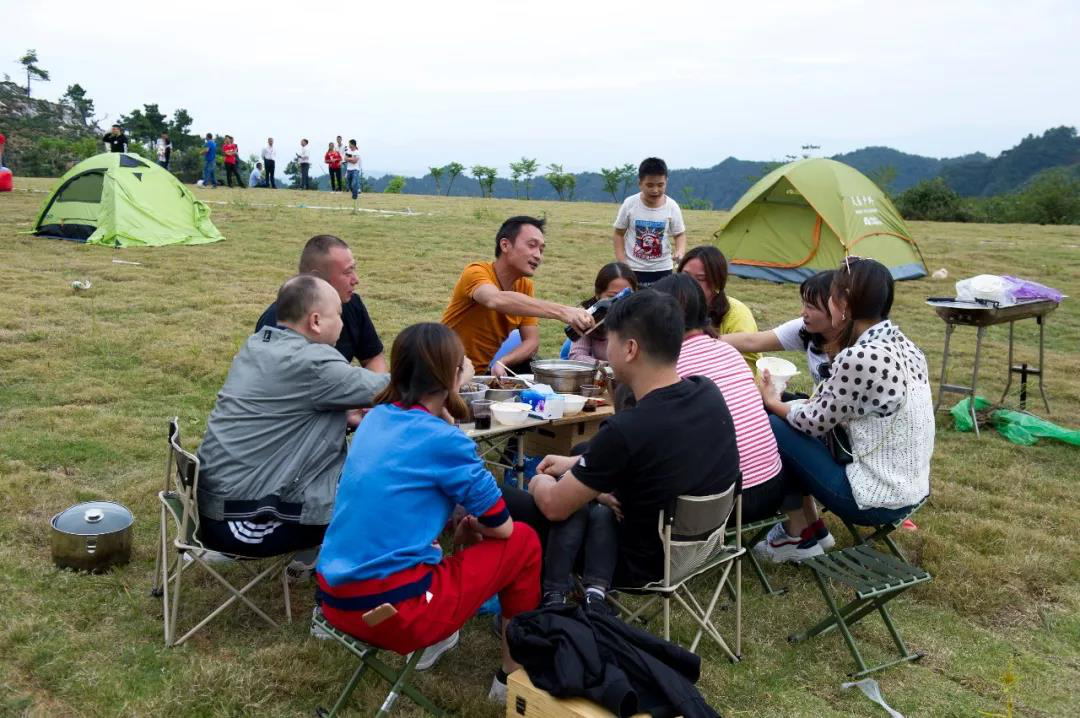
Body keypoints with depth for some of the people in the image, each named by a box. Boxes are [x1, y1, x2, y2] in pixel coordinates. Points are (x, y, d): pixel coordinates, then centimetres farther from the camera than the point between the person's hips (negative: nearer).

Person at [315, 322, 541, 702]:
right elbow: (501, 527, -1)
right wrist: (469, 528, 17)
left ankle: (435, 638, 31)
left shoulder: (377, 417, 7)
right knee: (524, 542, 8)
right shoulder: (444, 440, -13)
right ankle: (513, 676, 20)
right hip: (394, 612, -8)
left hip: (335, 599, 8)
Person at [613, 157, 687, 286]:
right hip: (633, 269, -1)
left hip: (662, 270, 1)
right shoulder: (630, 204, -10)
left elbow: (680, 234, 2)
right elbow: (619, 234, 0)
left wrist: (680, 251, -20)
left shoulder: (672, 206, -9)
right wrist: (622, 264, -8)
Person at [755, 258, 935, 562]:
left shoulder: (858, 358, -25)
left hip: (877, 500, -9)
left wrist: (774, 403, 7)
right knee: (794, 418, 14)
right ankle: (807, 525, 21)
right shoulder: (904, 345, 3)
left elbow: (814, 423, -10)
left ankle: (798, 536, 13)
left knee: (774, 427, -2)